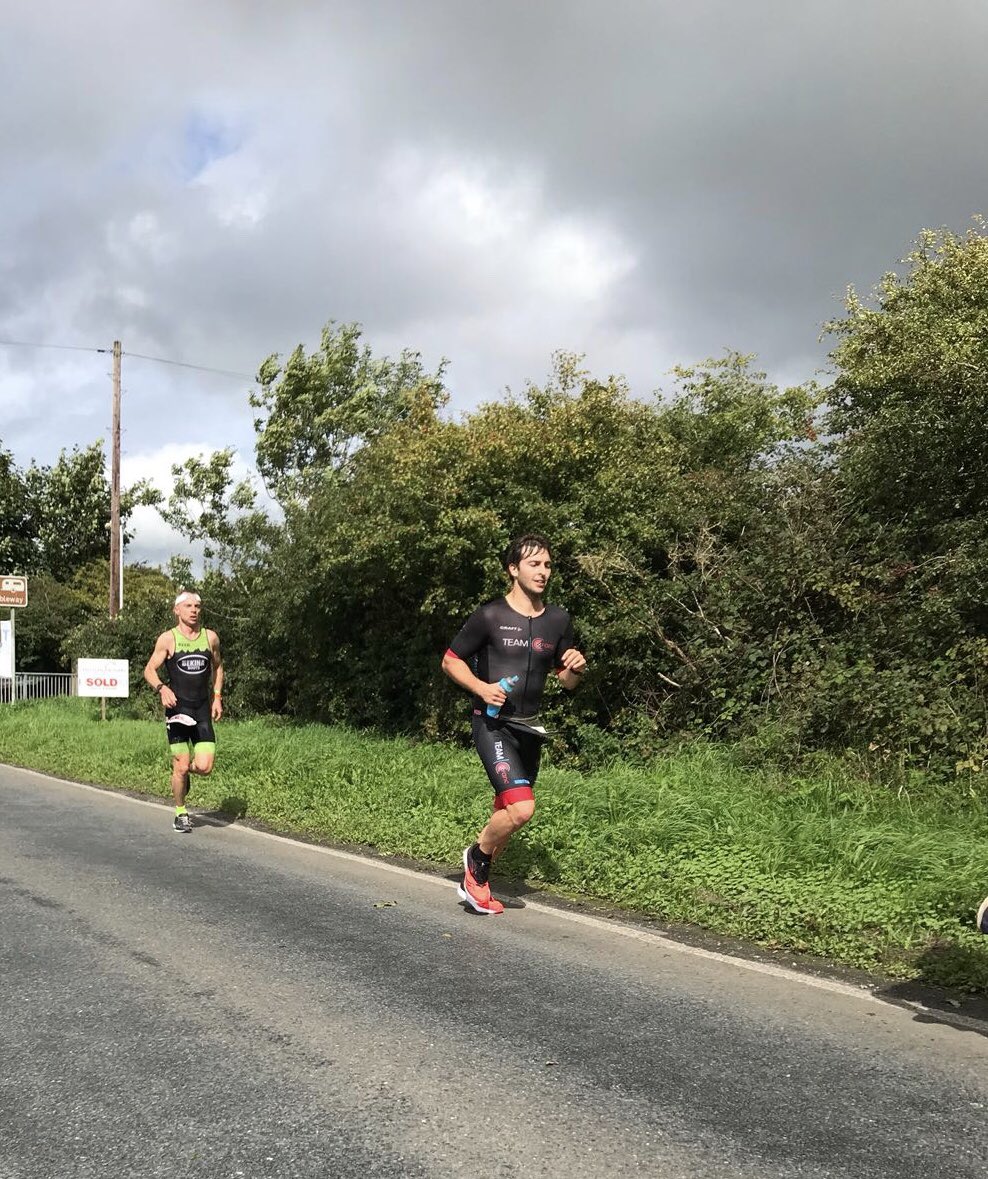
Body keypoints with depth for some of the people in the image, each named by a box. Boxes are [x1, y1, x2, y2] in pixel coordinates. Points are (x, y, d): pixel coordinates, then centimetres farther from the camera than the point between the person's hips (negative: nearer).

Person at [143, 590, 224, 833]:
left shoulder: (211, 637, 7)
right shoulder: (168, 639, -2)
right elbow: (149, 670, -2)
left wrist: (217, 696, 11)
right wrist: (161, 688, -21)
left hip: (203, 710, 3)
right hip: (178, 708, -3)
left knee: (204, 767, -8)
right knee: (181, 767, -3)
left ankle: (181, 768, 28)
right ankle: (180, 813, 18)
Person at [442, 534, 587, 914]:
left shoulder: (558, 620, 6)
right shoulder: (490, 616, -8)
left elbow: (566, 681, 15)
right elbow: (450, 660, -1)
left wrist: (576, 669, -8)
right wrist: (480, 687, -17)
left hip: (529, 728, 6)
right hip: (493, 723, -6)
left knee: (505, 811, 13)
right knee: (521, 807, -20)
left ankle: (477, 882, 33)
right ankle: (476, 856, 7)